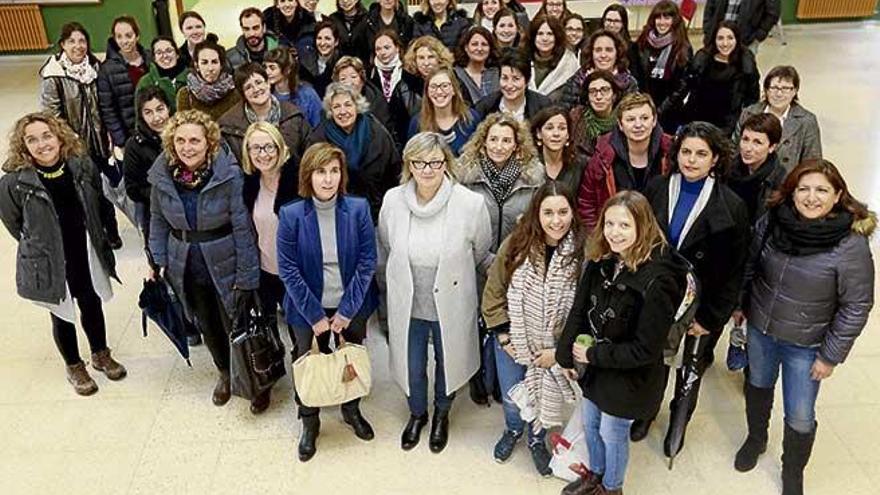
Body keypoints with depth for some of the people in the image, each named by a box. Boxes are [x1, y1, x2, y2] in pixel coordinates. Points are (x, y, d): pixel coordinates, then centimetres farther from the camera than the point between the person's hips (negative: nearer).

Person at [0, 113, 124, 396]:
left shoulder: (82, 166, -12)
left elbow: (102, 205, 3)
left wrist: (112, 236, 9)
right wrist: (40, 248, 3)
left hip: (87, 256, 3)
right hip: (49, 263, -2)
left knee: (92, 306, 20)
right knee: (62, 315, 16)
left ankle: (101, 355, 45)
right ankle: (74, 367, 39)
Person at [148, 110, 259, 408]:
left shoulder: (228, 175, -21)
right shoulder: (162, 175, -8)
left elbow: (243, 228, -18)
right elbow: (158, 221, 5)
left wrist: (246, 277, -17)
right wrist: (160, 261, 4)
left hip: (225, 265, -4)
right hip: (187, 268, 4)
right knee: (207, 327, 22)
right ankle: (224, 373, 48)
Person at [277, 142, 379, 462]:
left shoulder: (359, 209, -14)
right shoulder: (291, 215, -15)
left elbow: (367, 262, -11)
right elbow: (288, 271, -13)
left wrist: (346, 310, -14)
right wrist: (315, 315, -14)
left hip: (351, 306, 1)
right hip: (309, 308, -1)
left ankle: (352, 410, 46)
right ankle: (309, 422, 40)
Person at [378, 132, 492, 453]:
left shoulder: (471, 203, -21)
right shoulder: (392, 201, -13)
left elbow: (483, 257, -5)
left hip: (451, 306, -1)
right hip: (407, 306, 2)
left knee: (447, 363, 22)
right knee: (412, 368, 19)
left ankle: (442, 415, 53)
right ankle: (417, 414, 52)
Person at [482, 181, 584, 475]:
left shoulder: (581, 252, -21)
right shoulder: (516, 245, -17)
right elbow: (494, 293, -7)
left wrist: (560, 349, -12)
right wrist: (504, 336, -7)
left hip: (554, 347, -1)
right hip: (513, 340, 1)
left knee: (545, 396, 20)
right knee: (512, 397, 19)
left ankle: (537, 440, 51)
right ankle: (513, 429, 53)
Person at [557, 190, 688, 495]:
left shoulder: (657, 282, -29)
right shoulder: (601, 262, -10)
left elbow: (645, 350, -25)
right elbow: (578, 312, -2)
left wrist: (594, 355, -21)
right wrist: (566, 356, -5)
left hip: (627, 378, -6)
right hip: (592, 367, 6)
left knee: (612, 434, 17)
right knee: (590, 425, 25)